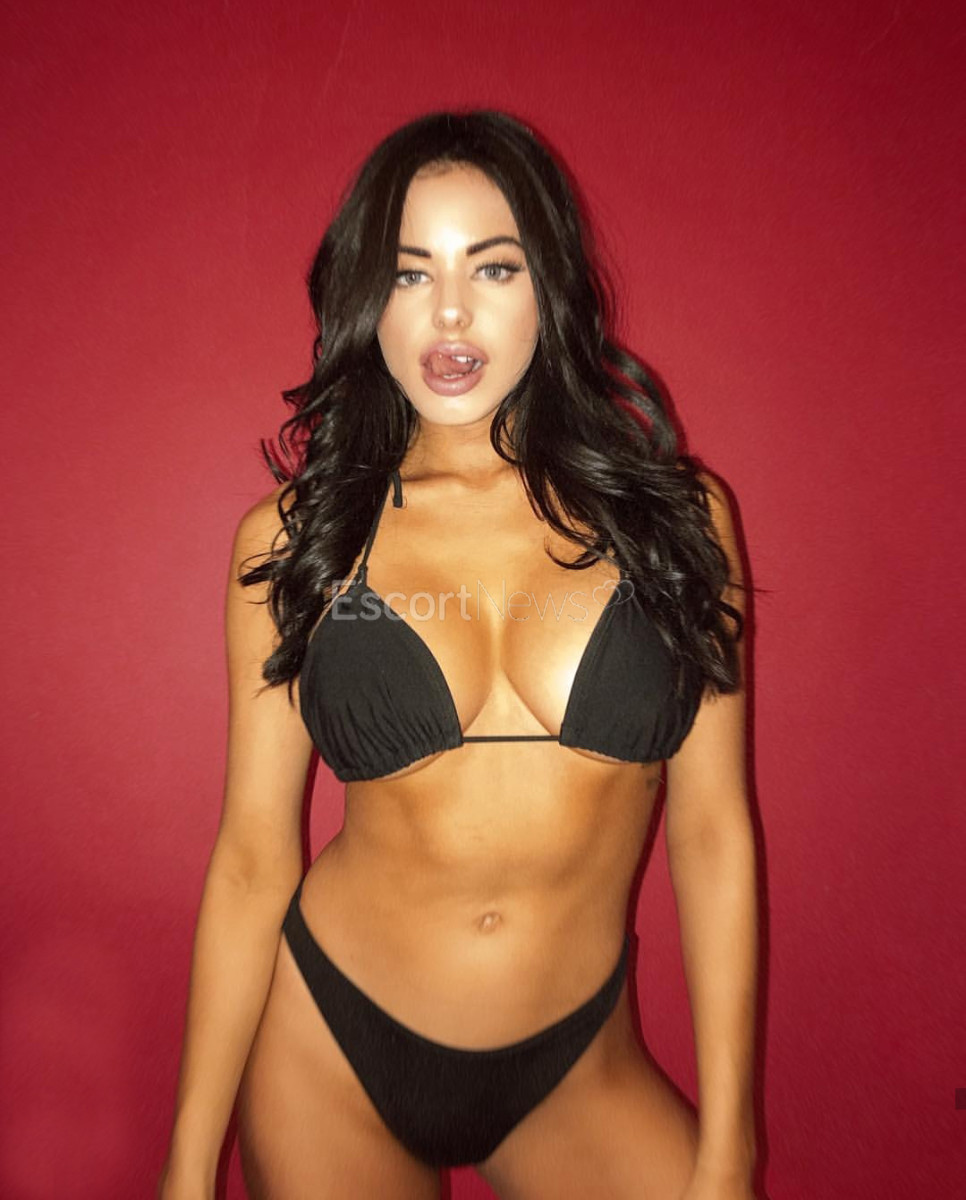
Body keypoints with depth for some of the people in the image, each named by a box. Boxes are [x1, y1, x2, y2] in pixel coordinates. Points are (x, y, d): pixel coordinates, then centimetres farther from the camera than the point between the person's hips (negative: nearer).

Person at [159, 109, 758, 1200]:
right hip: (331, 1044, 0)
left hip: (578, 1070, 1)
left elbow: (712, 831, -5)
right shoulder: (291, 537, -7)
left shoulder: (675, 514, -6)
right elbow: (253, 852, -5)